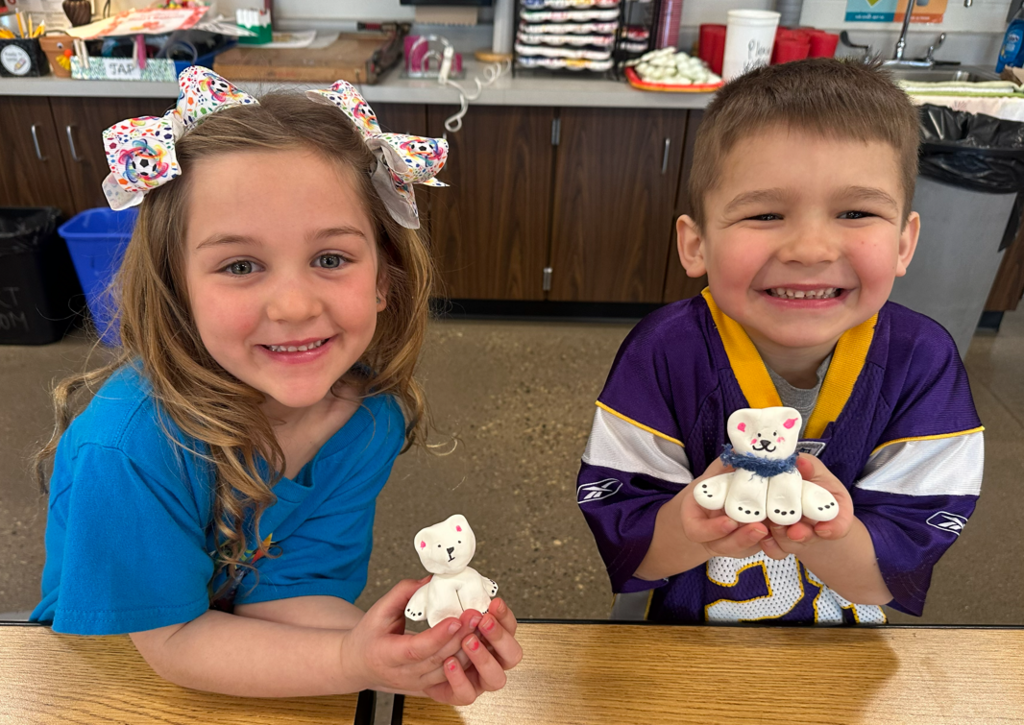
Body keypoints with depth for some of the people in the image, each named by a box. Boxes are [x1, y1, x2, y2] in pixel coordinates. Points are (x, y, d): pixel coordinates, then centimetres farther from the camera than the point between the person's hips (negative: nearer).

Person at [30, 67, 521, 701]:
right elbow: (171, 637, -20)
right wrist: (354, 662, -33)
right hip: (122, 674, -2)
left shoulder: (371, 410, -18)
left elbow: (288, 587, -16)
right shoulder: (130, 447, -30)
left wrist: (398, 656, -33)